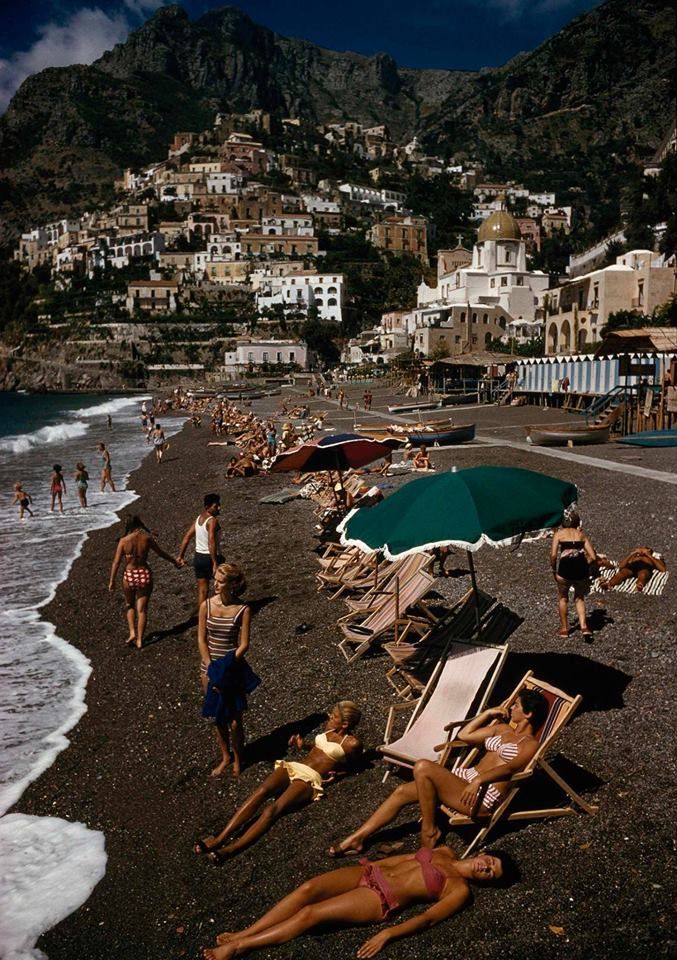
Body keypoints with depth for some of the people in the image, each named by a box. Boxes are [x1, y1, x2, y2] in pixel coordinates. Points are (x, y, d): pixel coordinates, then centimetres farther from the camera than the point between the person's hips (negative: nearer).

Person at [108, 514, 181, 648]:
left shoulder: (124, 541, -8)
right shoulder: (147, 538, -5)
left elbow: (116, 562, -7)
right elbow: (161, 553, 7)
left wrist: (112, 581, 1)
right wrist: (174, 561, 23)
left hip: (129, 576, -1)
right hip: (144, 574, 1)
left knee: (130, 606, 24)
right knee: (142, 609, 11)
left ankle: (132, 632, 9)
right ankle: (139, 640, 13)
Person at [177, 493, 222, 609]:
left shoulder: (199, 517, 7)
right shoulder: (212, 520, -19)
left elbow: (187, 536, 8)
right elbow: (211, 543, -28)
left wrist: (180, 555, 10)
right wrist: (215, 563, -29)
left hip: (198, 557, 7)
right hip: (210, 557, -7)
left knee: (202, 590, 12)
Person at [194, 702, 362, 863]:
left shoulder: (352, 743, -1)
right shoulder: (328, 727, 17)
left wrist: (335, 775, -4)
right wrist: (302, 745, 15)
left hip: (310, 779, -5)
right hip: (293, 766, 5)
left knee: (273, 809, -30)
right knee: (261, 791, -25)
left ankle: (228, 850, -41)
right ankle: (219, 839, -34)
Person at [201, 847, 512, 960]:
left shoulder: (461, 890, -4)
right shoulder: (445, 852, 17)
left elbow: (428, 918, -14)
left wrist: (386, 934, -25)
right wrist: (373, 862, 19)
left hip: (382, 899, -6)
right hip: (370, 873, 6)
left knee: (311, 914, -20)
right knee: (309, 887, -16)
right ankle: (241, 933, -10)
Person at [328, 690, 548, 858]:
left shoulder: (530, 744, -3)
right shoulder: (502, 728, 21)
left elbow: (510, 768, -22)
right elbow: (463, 735, 25)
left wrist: (479, 779, -37)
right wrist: (488, 713, 23)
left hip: (485, 795, -8)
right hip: (466, 779, 8)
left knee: (423, 767, -27)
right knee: (403, 791, -6)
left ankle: (429, 831, -10)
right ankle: (356, 839, -2)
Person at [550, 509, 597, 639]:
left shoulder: (559, 533, 12)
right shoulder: (581, 534, 19)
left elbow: (553, 555, -2)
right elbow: (593, 557, 10)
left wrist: (554, 570, 11)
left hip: (565, 567, -2)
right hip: (581, 567, 2)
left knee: (563, 598, 24)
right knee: (579, 599, 26)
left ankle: (564, 629, 30)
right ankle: (584, 627, 11)